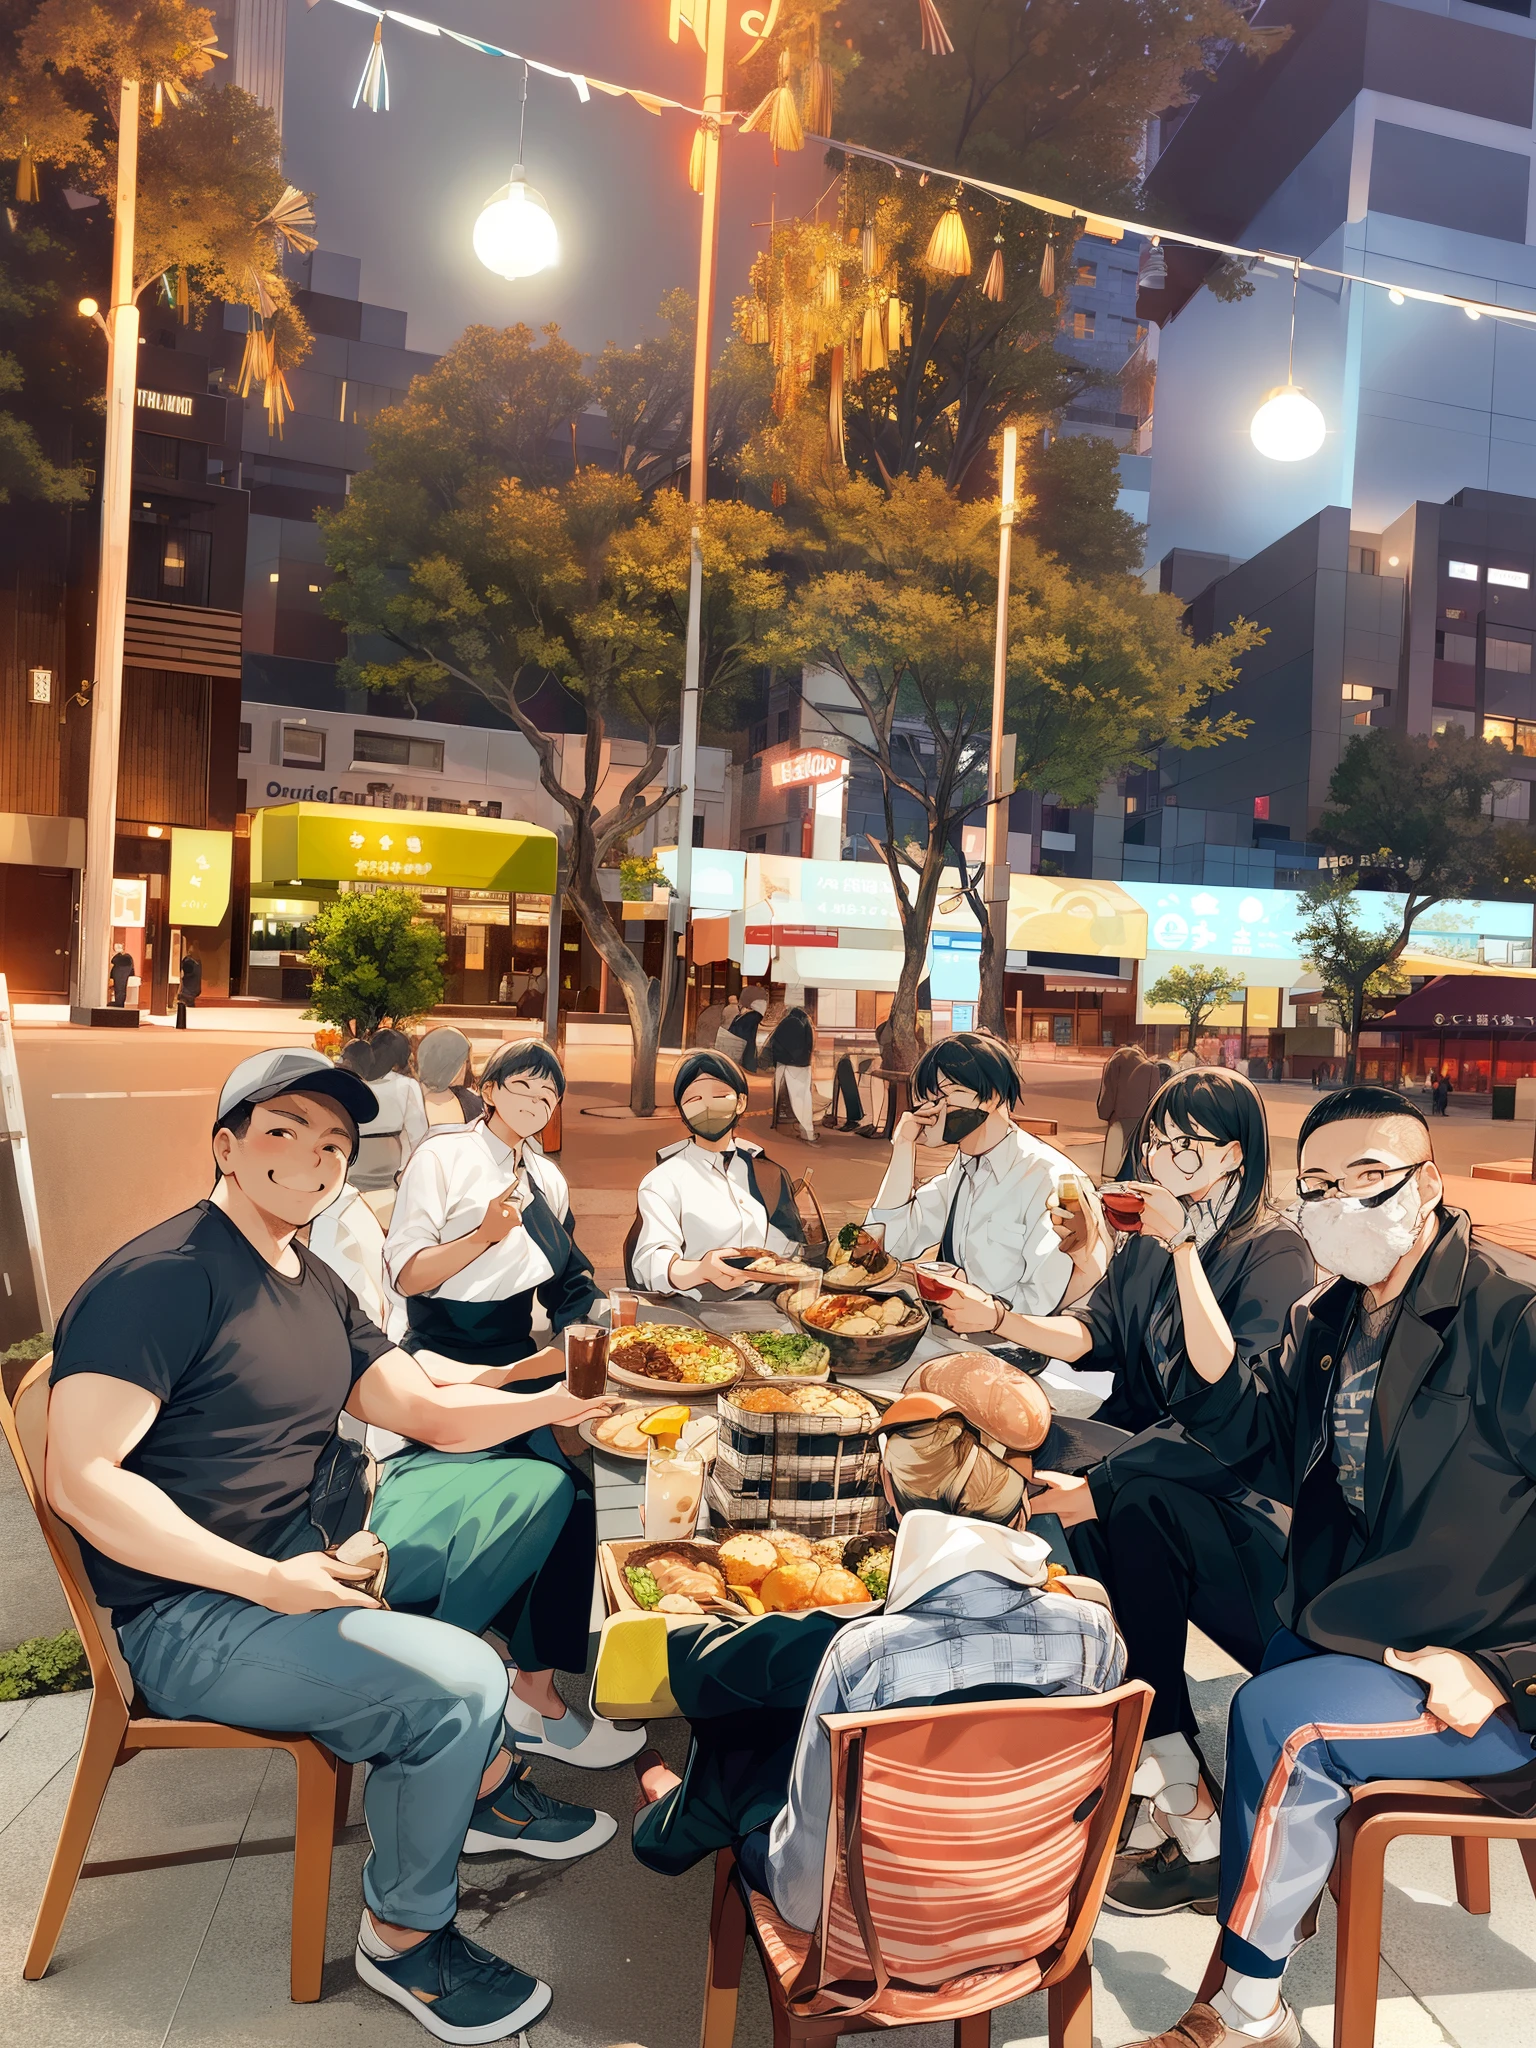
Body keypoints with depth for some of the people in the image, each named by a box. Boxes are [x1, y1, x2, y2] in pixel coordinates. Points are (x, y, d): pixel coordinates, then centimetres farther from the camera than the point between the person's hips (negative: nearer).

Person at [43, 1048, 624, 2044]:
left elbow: (431, 1413, 7)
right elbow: (83, 1482, -23)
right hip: (189, 1612, -9)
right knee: (454, 1680, -24)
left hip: (312, 1551, 9)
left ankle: (485, 1785, 17)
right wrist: (271, 1584, -25)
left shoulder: (318, 1288, 10)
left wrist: (556, 1403, -10)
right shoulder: (163, 1277, -17)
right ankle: (402, 1935, 5)